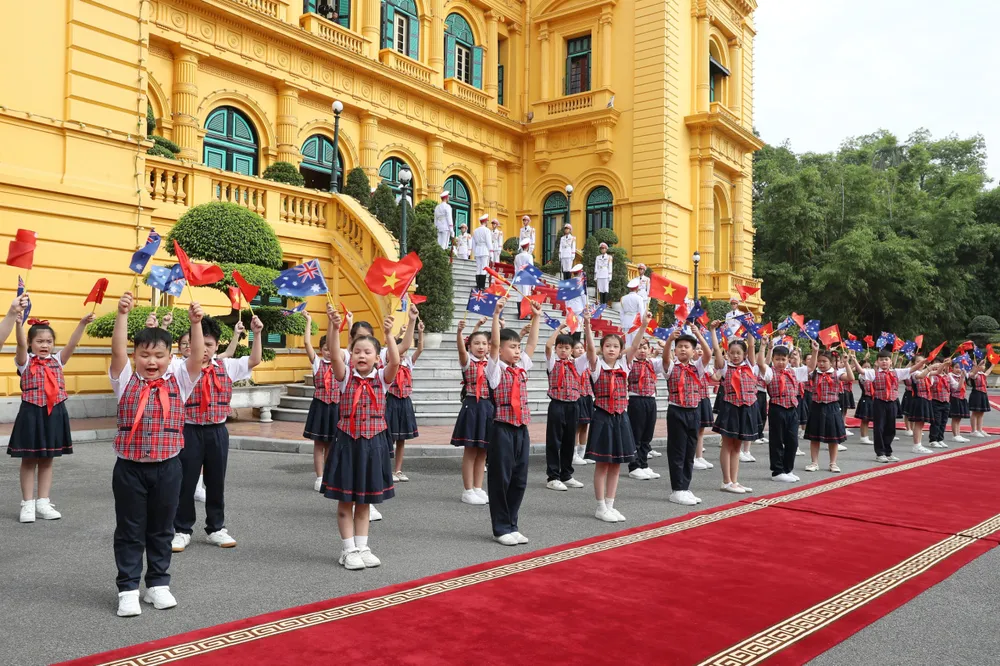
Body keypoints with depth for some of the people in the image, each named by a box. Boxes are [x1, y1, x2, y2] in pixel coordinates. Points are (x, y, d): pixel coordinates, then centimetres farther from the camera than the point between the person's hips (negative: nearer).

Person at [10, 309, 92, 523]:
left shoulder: (57, 360, 6)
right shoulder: (25, 361, -3)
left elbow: (72, 344, -6)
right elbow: (21, 344, -21)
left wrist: (82, 324, -19)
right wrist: (19, 323, -39)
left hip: (54, 414, 3)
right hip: (31, 414, -3)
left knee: (47, 460, 11)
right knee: (29, 460, 6)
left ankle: (43, 503, 18)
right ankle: (28, 504, 13)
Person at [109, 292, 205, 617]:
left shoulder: (179, 380, 2)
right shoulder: (126, 380, 0)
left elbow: (198, 355, -11)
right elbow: (118, 350, -14)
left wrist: (196, 322, -23)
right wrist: (122, 314, -25)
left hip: (167, 467, 1)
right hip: (130, 468, -1)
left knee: (162, 530, 13)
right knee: (129, 531, 8)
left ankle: (158, 584, 26)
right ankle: (128, 588, 19)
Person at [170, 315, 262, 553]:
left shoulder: (226, 367, 4)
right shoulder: (181, 367, -5)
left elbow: (254, 361, 3)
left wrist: (257, 334, -7)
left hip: (217, 432, 3)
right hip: (190, 431, -3)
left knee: (216, 482, 12)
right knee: (185, 482, 6)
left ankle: (216, 529, 26)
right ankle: (181, 530, 20)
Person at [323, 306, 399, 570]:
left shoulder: (381, 378, 1)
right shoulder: (345, 376, -2)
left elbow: (395, 361, -18)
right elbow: (334, 357, -19)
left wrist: (388, 334, -28)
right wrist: (335, 328, -31)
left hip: (373, 442, 1)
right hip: (348, 442, -1)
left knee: (364, 500, 12)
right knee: (346, 500, 5)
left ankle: (362, 547, 22)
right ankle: (349, 549, 15)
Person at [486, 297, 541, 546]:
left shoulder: (522, 368, 12)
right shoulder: (495, 368, -5)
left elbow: (533, 344, 15)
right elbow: (494, 343, -17)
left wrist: (535, 317, 13)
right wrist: (496, 314, -22)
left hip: (521, 429, 6)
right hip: (502, 429, -6)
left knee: (519, 480, 10)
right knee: (500, 479, 1)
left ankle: (512, 525, 20)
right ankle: (501, 528, 11)